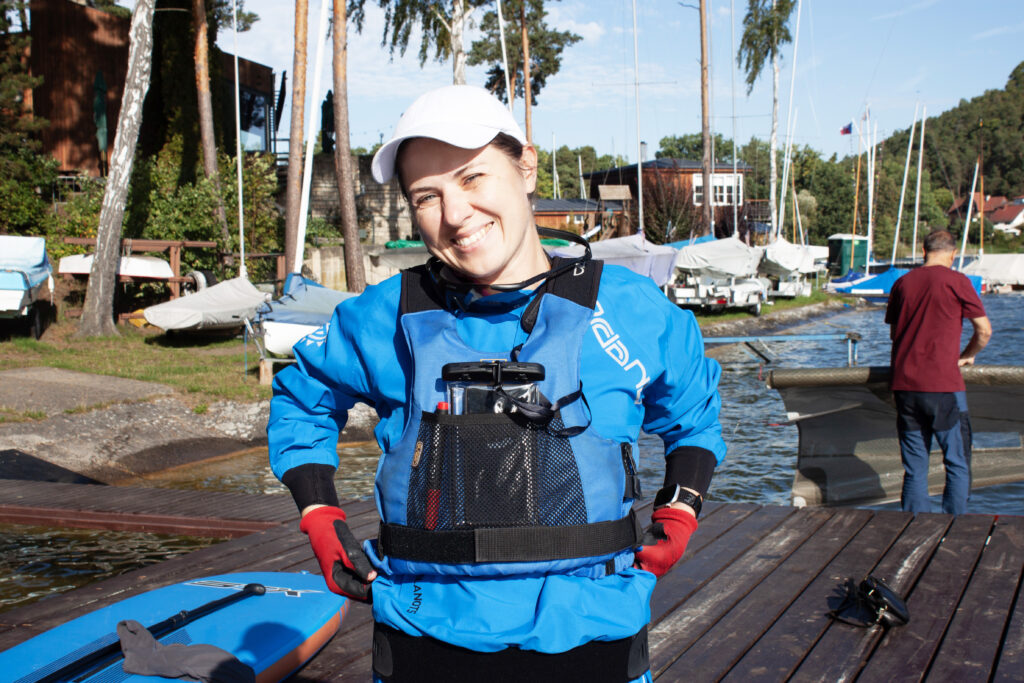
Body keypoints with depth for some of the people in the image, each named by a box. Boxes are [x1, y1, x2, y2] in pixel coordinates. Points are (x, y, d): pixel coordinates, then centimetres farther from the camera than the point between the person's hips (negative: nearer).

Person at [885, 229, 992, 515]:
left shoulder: (902, 283, 10)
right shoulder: (956, 281, -4)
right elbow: (984, 330, -2)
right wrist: (966, 356, 16)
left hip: (905, 386, 5)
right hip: (944, 386, -5)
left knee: (914, 470, 9)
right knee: (958, 466, 4)